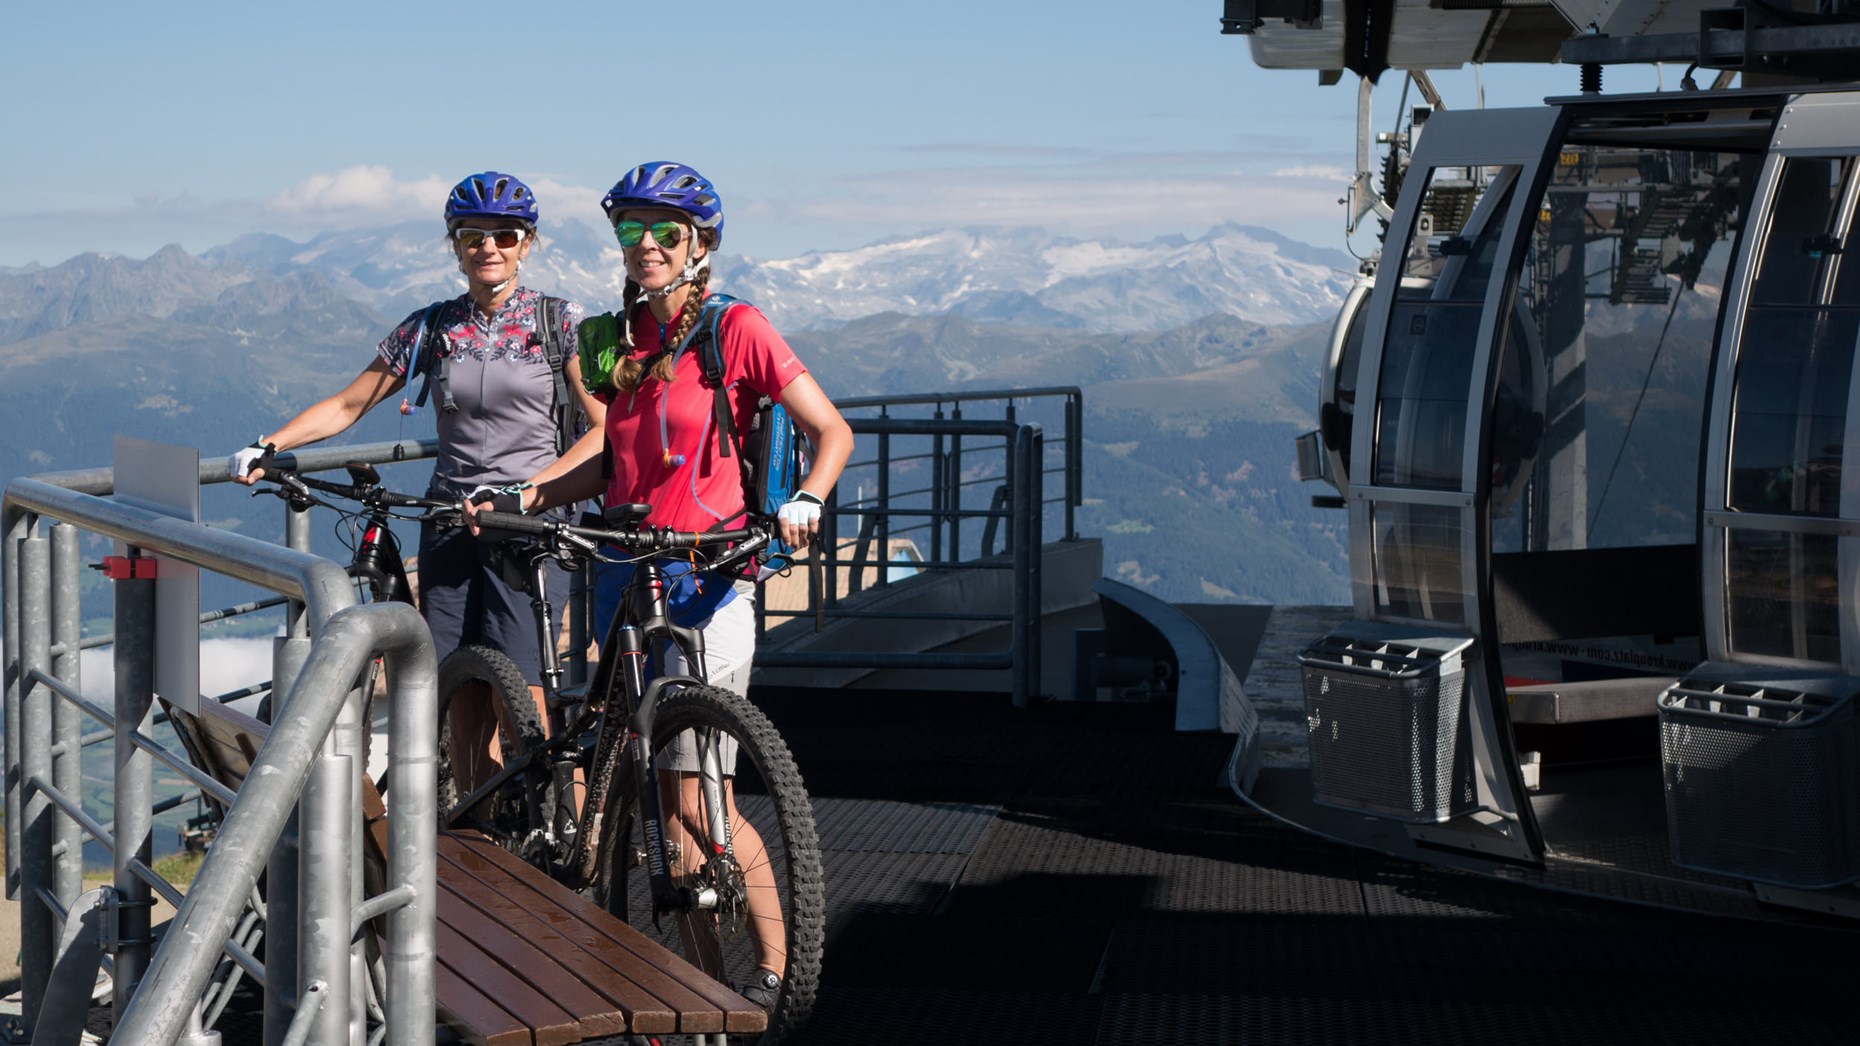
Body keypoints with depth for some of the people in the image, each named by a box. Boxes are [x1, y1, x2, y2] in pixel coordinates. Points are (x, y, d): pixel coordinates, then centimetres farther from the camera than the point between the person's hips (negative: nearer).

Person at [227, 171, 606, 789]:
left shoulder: (560, 323, 1)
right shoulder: (431, 329, 9)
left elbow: (606, 428, -4)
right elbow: (348, 404, 13)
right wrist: (265, 448, 0)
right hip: (450, 525, 3)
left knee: (518, 698, -15)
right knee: (465, 702, 1)